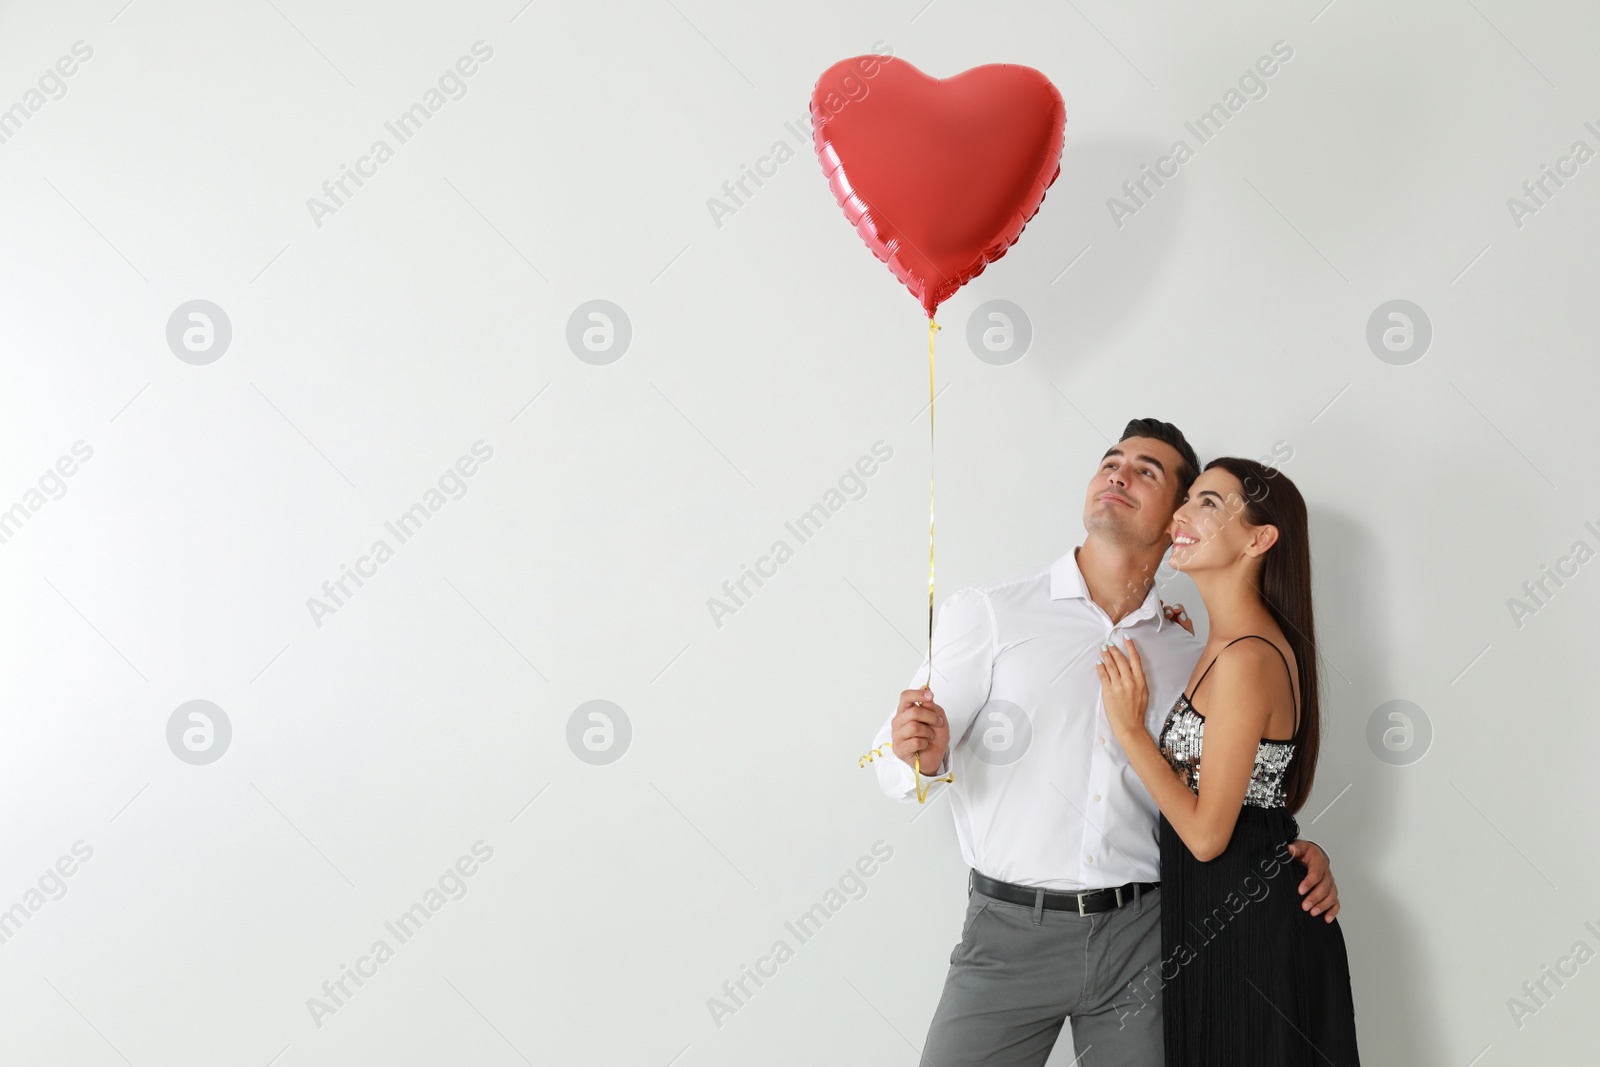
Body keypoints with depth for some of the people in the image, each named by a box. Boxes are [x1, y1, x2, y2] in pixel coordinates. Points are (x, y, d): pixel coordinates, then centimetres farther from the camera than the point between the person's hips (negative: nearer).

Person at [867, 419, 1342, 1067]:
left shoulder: (1187, 657, 9)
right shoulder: (987, 613, 0)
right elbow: (895, 769, -3)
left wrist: (1287, 854, 1)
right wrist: (922, 757, -25)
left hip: (1142, 937, 3)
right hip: (1011, 933, -2)